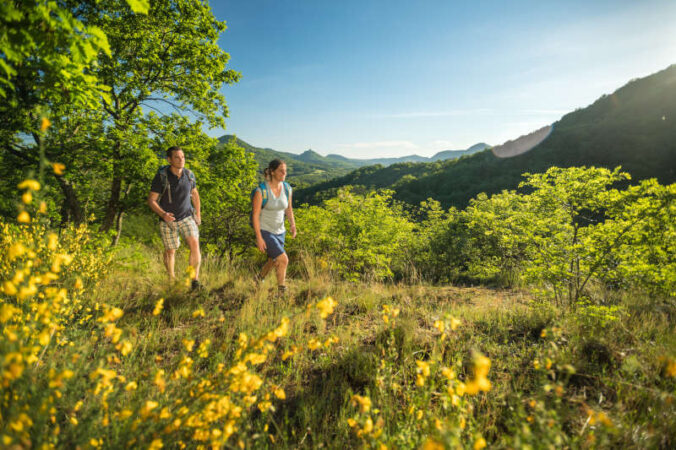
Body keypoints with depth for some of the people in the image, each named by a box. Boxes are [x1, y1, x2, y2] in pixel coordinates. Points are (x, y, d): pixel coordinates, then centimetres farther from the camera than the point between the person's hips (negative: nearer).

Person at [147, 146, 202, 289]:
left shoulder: (189, 174, -7)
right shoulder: (161, 177, -18)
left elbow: (194, 194, 10)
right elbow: (151, 200, -14)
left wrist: (198, 214, 13)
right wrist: (162, 214, -32)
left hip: (187, 218, 2)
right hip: (168, 220, -2)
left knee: (195, 246, -17)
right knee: (170, 251, 12)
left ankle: (195, 281, -10)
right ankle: (171, 280, 35)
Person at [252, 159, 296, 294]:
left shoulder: (287, 188, -5)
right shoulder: (261, 190, -20)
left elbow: (288, 209, 10)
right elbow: (255, 215, -17)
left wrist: (292, 224, -8)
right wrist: (259, 238, -20)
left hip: (279, 232, 6)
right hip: (264, 231, -6)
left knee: (273, 262, 21)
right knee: (283, 260, -17)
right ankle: (282, 292, 1)